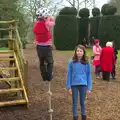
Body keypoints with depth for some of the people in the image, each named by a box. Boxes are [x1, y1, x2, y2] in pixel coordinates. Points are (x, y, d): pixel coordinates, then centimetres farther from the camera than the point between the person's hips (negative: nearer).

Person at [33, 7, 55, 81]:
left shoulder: (36, 23, -5)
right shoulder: (47, 23, -17)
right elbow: (53, 22, 1)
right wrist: (50, 17, 16)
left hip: (39, 46, 4)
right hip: (47, 46, -4)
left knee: (42, 62, 20)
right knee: (50, 62, 15)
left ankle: (44, 76, 26)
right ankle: (49, 76, 13)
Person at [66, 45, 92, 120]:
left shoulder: (86, 63, -4)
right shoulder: (72, 62, -6)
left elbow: (89, 75, 1)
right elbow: (69, 75, -1)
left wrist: (89, 87, -1)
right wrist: (68, 86, -3)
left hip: (83, 85, 0)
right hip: (74, 85, 0)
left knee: (82, 102, 13)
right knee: (75, 102, 9)